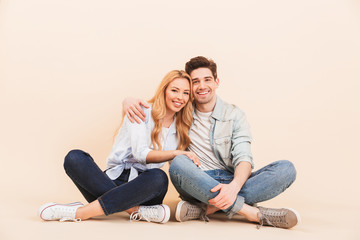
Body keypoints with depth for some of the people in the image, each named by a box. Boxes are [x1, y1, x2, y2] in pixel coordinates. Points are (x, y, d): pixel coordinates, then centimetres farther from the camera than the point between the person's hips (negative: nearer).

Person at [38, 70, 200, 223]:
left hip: (142, 188, 1)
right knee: (74, 158, -25)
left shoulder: (182, 127, 14)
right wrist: (176, 153, -21)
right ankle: (136, 210, -32)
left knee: (159, 177, -36)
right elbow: (141, 154, -11)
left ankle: (79, 213, -32)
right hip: (114, 180, -1)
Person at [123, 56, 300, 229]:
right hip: (197, 185, 0)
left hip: (232, 182, 1)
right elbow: (146, 105, 19)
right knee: (178, 163, -33)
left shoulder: (234, 115, 6)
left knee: (286, 169, -22)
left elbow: (243, 158, -6)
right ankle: (255, 213, -32)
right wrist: (129, 101, -7)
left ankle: (207, 209, -30)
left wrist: (234, 187, -28)